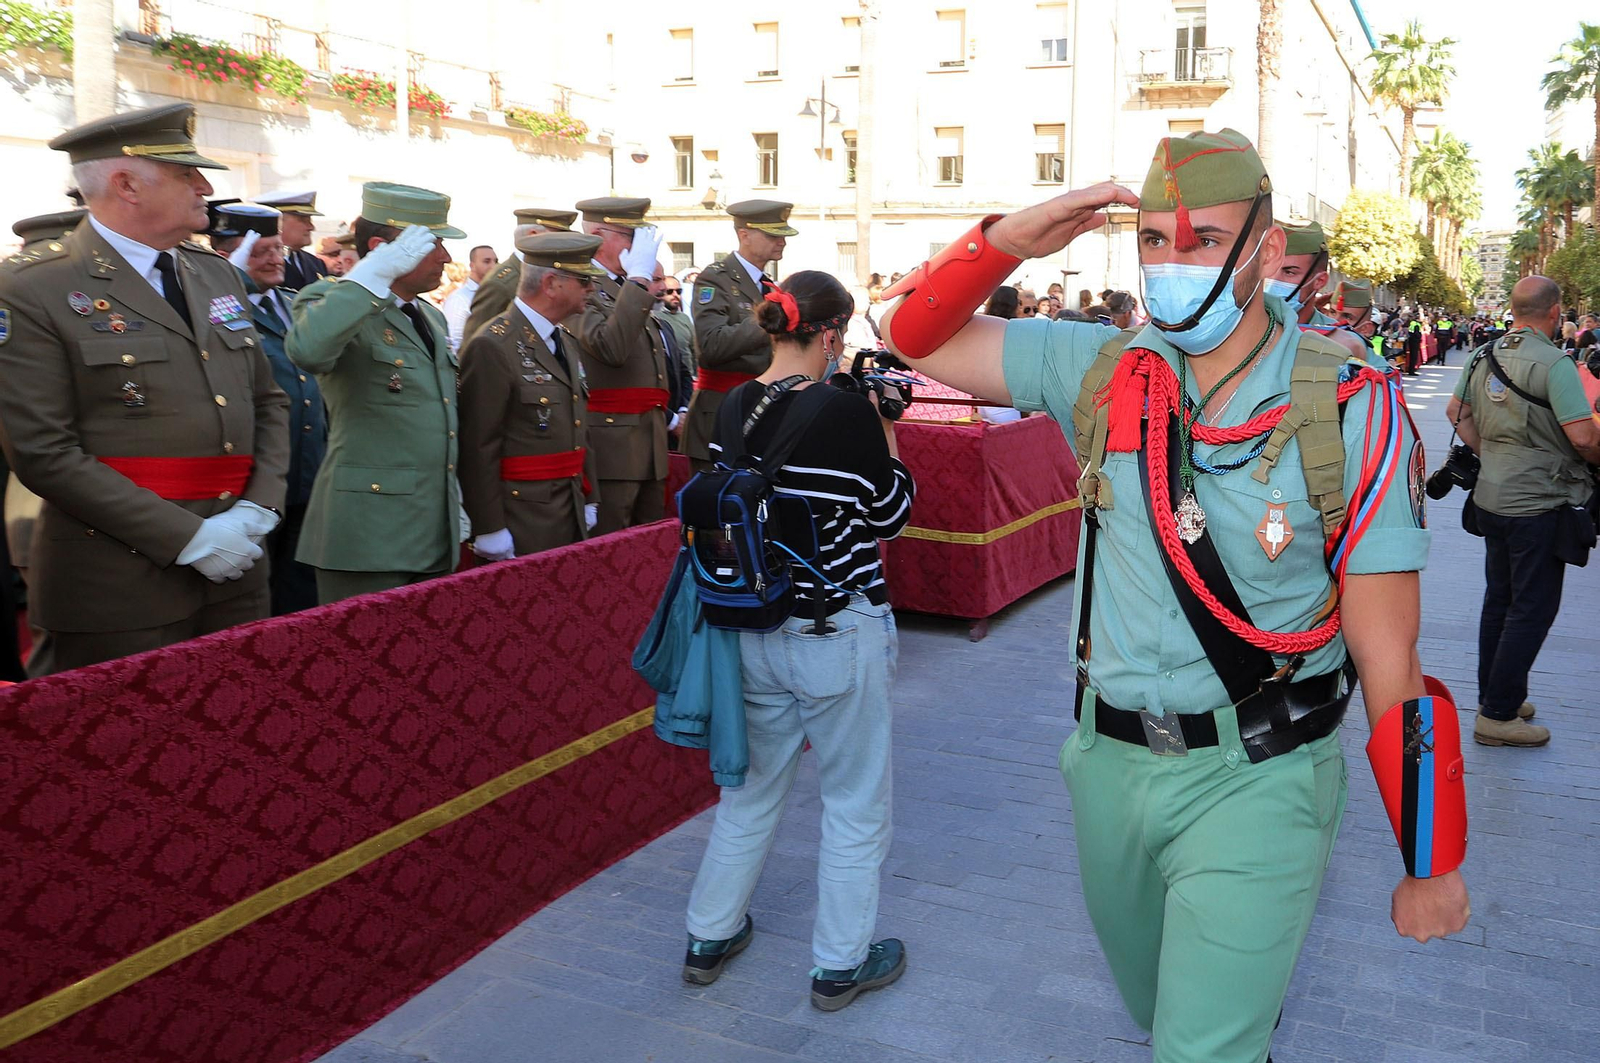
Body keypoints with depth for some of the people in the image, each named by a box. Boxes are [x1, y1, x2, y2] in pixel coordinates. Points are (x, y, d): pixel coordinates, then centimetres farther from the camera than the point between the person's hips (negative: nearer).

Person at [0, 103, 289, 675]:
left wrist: (259, 507, -3)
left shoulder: (217, 273, 12)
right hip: (116, 590, -6)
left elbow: (267, 401, 14)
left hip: (234, 575, 6)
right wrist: (189, 538, -16)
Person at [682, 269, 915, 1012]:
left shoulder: (731, 409, -2)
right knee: (855, 802, 13)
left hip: (754, 629, 6)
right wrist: (887, 441, 5)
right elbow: (892, 514, -8)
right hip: (839, 634, -5)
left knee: (751, 785, 23)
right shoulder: (847, 412, -18)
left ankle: (710, 936, 36)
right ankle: (841, 964, 27)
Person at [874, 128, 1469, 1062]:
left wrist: (1432, 865, -7)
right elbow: (916, 336, 3)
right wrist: (1008, 239, -15)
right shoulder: (1104, 370, -3)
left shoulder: (1349, 408, -14)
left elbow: (1389, 656, -12)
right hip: (1109, 763, 5)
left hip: (1255, 782, -4)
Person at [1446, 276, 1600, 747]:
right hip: (1538, 503, -8)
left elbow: (1456, 411, 16)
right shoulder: (1554, 363, -19)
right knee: (1533, 608, 0)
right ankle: (1498, 715, 3)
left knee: (1499, 598, 17)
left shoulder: (1486, 355, 5)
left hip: (1492, 497, 8)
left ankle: (1495, 696, 28)